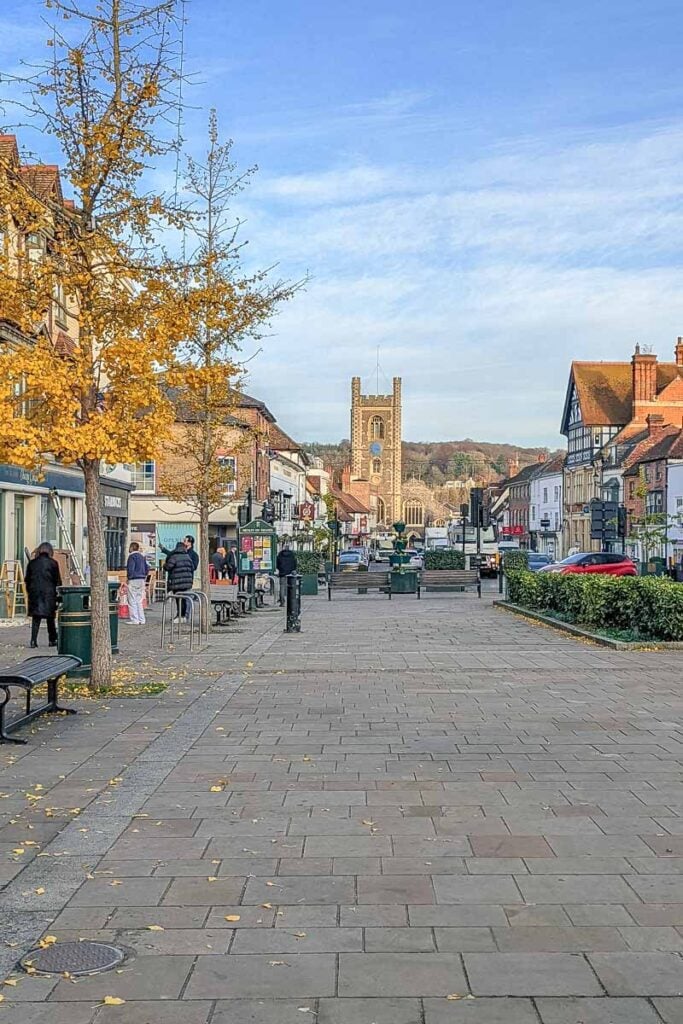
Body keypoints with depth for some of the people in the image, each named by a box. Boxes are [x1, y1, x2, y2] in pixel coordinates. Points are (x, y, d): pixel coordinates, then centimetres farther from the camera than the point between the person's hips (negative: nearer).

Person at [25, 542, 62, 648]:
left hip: (34, 593, 2)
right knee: (50, 618, 9)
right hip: (49, 593, -2)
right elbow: (58, 581, -2)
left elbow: (27, 580, 10)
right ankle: (52, 640, 15)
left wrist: (30, 592, 18)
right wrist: (58, 594, 7)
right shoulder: (52, 563, -2)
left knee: (35, 617, 3)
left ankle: (33, 640, -8)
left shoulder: (32, 563, 6)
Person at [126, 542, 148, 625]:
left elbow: (130, 569, -19)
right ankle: (141, 620, 11)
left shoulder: (132, 556, -11)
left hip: (134, 580, -8)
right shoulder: (142, 556, 14)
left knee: (132, 601, -2)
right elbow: (147, 569, 17)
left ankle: (134, 620, -4)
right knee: (139, 601, 13)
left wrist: (129, 578, -6)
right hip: (142, 580, 8)